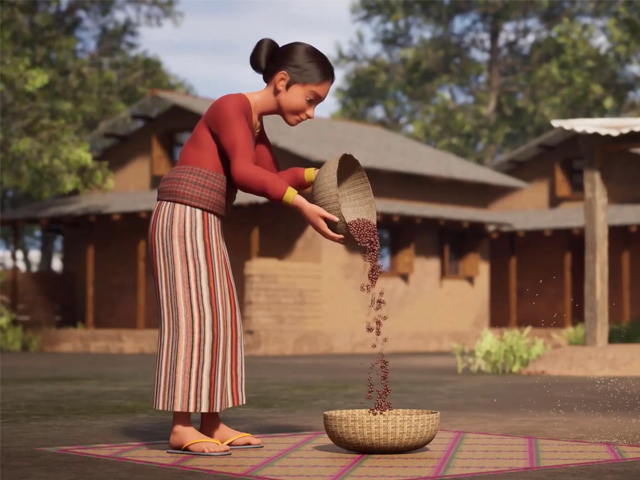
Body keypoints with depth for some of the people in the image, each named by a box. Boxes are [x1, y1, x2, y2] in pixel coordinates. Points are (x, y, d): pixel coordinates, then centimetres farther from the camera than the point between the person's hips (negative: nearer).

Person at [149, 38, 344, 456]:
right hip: (184, 220, -10)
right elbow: (243, 173, -27)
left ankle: (211, 423, 6)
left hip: (204, 227, 10)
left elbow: (274, 179, 21)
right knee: (193, 316, -13)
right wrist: (302, 206, -34)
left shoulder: (254, 124, 16)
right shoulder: (231, 107, -13)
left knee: (218, 320, 6)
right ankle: (181, 428, -12)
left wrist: (316, 175, 3)